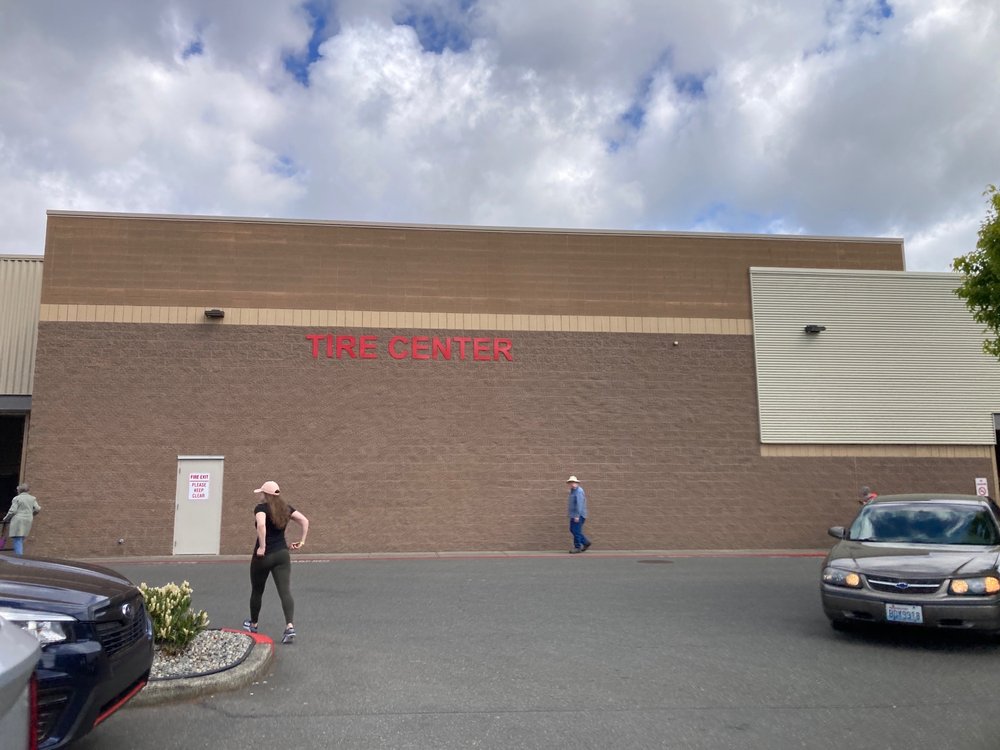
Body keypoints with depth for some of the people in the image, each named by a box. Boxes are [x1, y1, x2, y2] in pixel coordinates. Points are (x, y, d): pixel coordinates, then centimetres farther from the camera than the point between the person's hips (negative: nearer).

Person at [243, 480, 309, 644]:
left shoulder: (261, 508, -8)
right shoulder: (285, 508, 8)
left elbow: (261, 525, -28)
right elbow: (305, 520, 2)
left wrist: (262, 547, -22)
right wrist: (302, 541, 5)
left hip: (264, 556, -4)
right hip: (282, 554, 4)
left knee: (257, 591, 18)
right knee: (285, 592, -4)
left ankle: (253, 624, 37)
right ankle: (290, 626, -21)